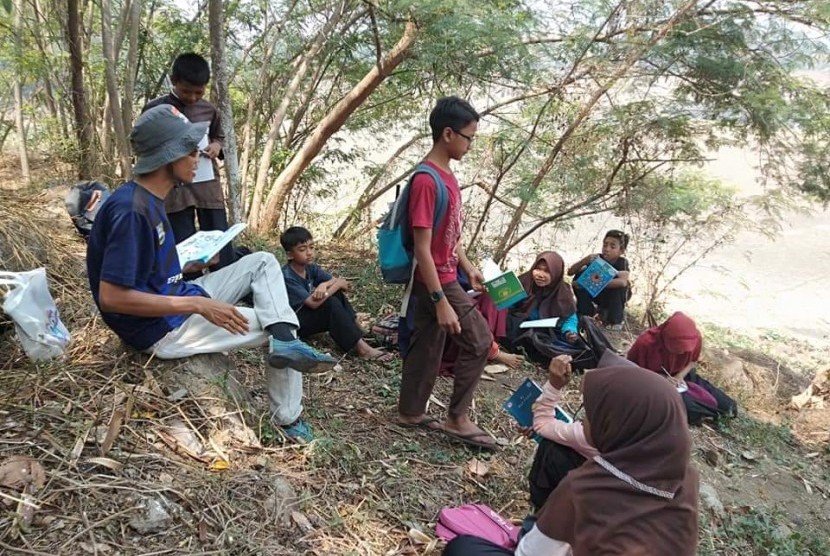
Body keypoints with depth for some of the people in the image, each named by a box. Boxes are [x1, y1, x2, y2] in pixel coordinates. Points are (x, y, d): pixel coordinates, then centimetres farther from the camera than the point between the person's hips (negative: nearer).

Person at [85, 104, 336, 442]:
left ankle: (285, 342, -13)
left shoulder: (148, 199, 6)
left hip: (177, 302, 9)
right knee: (280, 322, 0)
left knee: (263, 262, 9)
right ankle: (287, 421, 9)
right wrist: (198, 304, -26)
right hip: (162, 328, -9)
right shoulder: (132, 210, -25)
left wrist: (188, 269, 6)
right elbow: (111, 297, -28)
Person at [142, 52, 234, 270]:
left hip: (208, 186, 3)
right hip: (173, 188, -3)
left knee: (221, 246, 2)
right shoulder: (155, 109, -1)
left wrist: (216, 146, 1)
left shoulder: (209, 110, 8)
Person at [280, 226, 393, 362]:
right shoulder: (287, 277, -24)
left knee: (337, 293, -8)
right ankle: (361, 348, -29)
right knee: (331, 304, -26)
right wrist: (337, 284, -22)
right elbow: (313, 303, -31)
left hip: (308, 315, 8)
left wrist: (324, 285, -26)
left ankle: (359, 330, -11)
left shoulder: (310, 268, 0)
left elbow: (341, 282, -5)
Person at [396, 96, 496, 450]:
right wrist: (441, 301, -25)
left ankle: (411, 413, 27)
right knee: (478, 341, -3)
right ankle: (458, 418, 8)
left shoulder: (446, 175, 9)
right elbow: (422, 248, -24)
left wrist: (469, 269, 17)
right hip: (436, 282, -9)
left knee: (427, 346, 15)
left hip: (442, 279, 9)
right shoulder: (427, 182, -22)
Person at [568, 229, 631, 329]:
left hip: (615, 300, -2)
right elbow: (570, 272, -23)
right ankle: (584, 313, -9)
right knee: (579, 276, -23)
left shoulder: (622, 262, -25)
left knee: (618, 282, -34)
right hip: (595, 294, 2)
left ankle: (615, 320, -17)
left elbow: (623, 282, -48)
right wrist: (585, 260, -40)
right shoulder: (596, 259, -19)